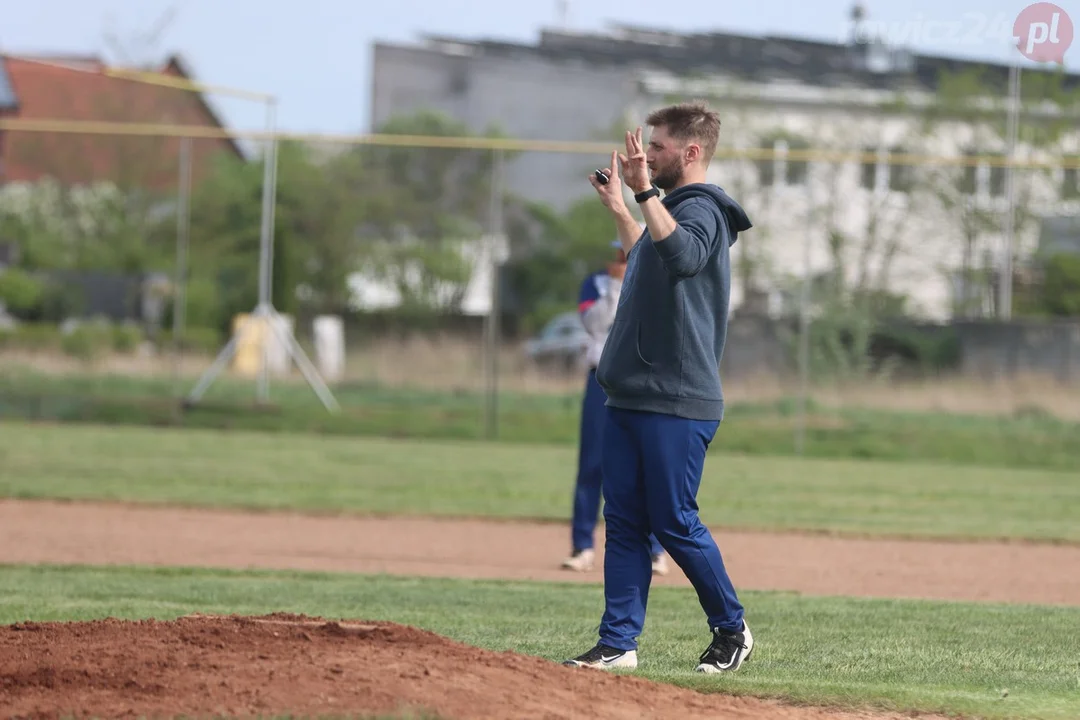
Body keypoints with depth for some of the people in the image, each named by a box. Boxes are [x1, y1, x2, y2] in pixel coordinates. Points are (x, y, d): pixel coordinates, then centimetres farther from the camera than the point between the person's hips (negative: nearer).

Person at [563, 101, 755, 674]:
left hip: (676, 405, -10)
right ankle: (618, 643, 7)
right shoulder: (673, 210, 19)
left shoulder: (700, 209, -12)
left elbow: (681, 256, -36)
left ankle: (732, 630, 11)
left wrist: (646, 192, -35)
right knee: (624, 522, 6)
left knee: (674, 523, -4)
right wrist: (619, 209, 40)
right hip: (629, 399, 10)